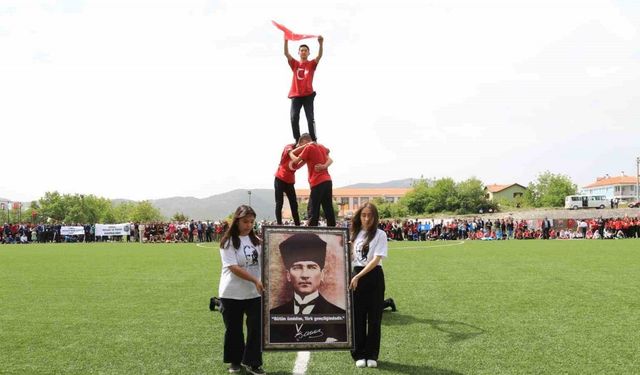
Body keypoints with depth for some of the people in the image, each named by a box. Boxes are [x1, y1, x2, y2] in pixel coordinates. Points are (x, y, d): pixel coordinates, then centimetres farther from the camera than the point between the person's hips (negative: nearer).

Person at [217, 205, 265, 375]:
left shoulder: (256, 241, 6)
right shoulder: (228, 242, -9)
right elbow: (233, 267, -18)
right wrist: (255, 280, -25)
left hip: (255, 293, 4)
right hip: (232, 294, -3)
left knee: (256, 328, 1)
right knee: (233, 329, 10)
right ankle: (235, 361, 28)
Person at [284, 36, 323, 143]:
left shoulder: (312, 64, 7)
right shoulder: (295, 64, 12)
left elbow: (319, 55, -9)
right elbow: (286, 54, 0)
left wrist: (321, 44, -26)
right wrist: (286, 41, -13)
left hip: (308, 95, -2)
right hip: (296, 95, 2)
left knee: (310, 119, -3)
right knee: (294, 118, -5)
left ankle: (313, 141, -1)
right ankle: (297, 140, 3)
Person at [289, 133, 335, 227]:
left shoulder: (309, 147, -3)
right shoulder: (321, 147, 19)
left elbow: (296, 160, -1)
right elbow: (330, 160, 13)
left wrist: (290, 152, 16)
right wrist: (324, 166, -3)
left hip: (317, 182, -7)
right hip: (327, 181, 7)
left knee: (314, 211, -3)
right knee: (328, 210, 8)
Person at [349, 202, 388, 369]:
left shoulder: (380, 234, -6)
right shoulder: (355, 234, 9)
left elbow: (376, 260, -15)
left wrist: (358, 276, -20)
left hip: (374, 277, -4)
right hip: (356, 276, 4)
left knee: (374, 317, 3)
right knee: (357, 317, 7)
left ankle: (372, 355, 14)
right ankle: (359, 355, 17)